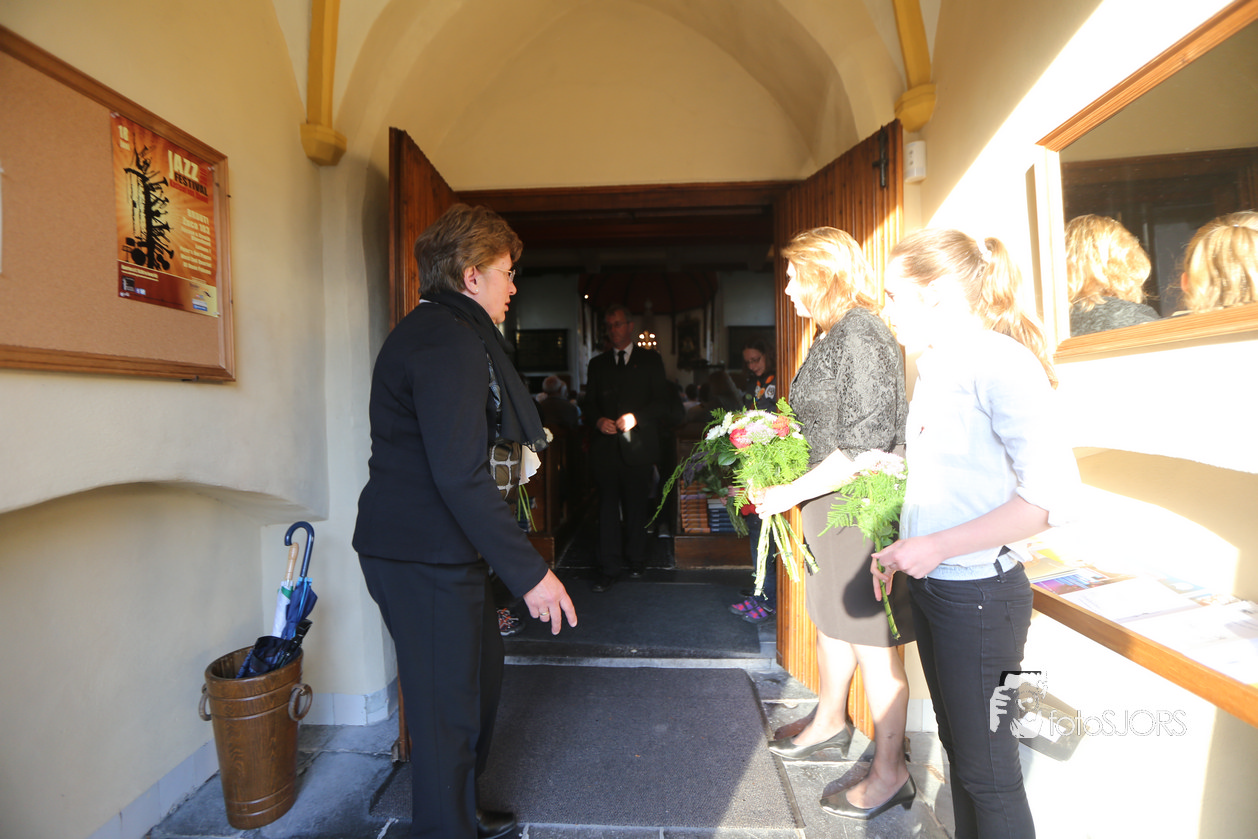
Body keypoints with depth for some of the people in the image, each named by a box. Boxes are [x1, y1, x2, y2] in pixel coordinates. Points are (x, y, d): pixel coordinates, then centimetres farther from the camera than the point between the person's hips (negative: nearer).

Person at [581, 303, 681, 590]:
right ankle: (609, 567, 3)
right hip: (605, 446, 1)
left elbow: (663, 402, 2)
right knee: (607, 505, -2)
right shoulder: (597, 363, 16)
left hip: (638, 447, -1)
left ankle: (636, 559, 24)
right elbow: (588, 404, 15)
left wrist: (636, 417, -13)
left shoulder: (650, 360, 9)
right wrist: (598, 420, -7)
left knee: (636, 506, 8)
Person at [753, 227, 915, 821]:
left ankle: (889, 775, 24)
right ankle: (829, 723, 45)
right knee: (832, 619, 23)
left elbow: (865, 444, -23)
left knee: (871, 640, 4)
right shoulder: (831, 337, 11)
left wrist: (790, 493, -19)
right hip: (832, 504, 10)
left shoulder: (861, 335, -19)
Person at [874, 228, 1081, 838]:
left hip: (978, 594, -8)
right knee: (957, 746, 22)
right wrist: (904, 549, 8)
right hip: (930, 585, 8)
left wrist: (937, 546, -22)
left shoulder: (1001, 363, -16)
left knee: (987, 772, 9)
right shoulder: (933, 369, 10)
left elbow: (1055, 496, -23)